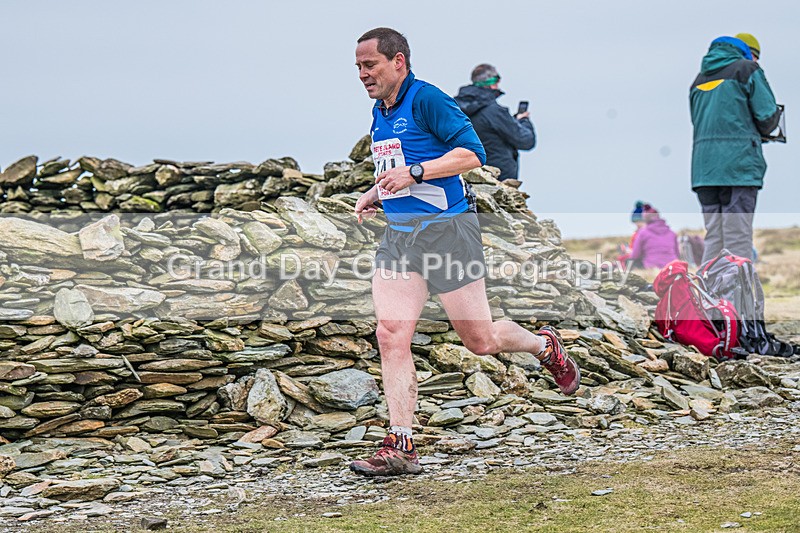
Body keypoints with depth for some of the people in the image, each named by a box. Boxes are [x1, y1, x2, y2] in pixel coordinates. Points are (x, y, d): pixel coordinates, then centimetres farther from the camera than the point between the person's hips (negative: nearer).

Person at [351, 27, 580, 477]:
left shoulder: (426, 99, -11)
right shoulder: (380, 113, 16)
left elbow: (472, 153, -17)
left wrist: (414, 174, -24)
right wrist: (376, 192, 13)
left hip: (446, 230, -7)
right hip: (399, 235, 7)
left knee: (481, 340, 2)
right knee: (391, 335, -8)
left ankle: (546, 346, 34)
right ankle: (401, 447, -6)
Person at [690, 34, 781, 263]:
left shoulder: (700, 78, 21)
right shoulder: (748, 70, 3)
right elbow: (767, 117, -3)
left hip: (704, 168, 6)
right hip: (738, 165, -6)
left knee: (713, 240, 6)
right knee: (738, 241, -6)